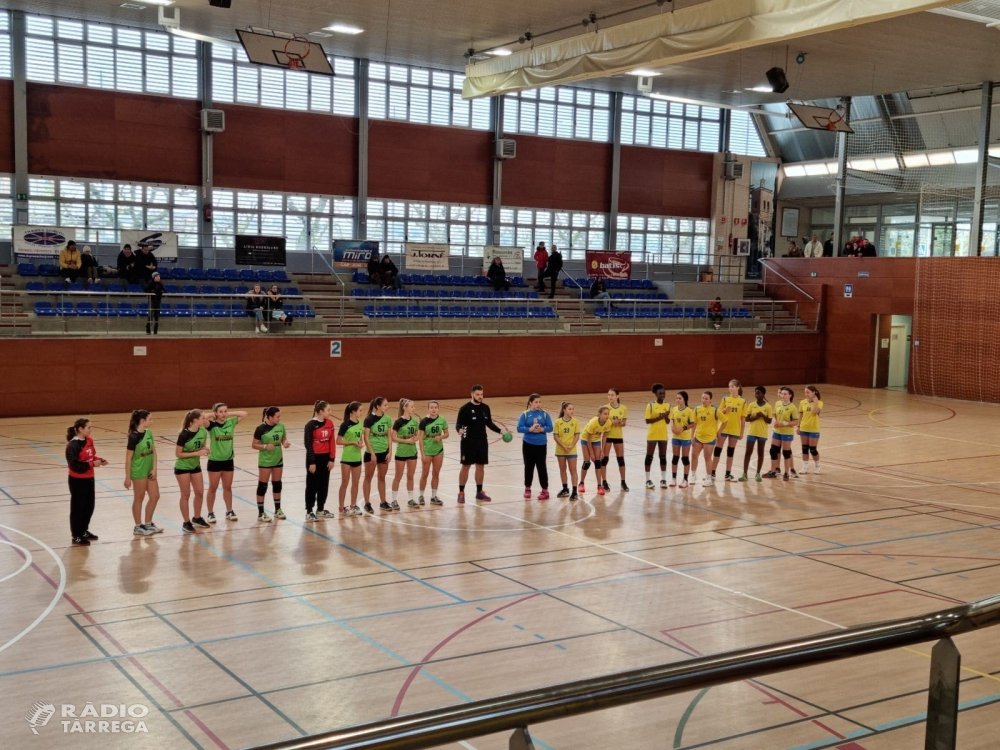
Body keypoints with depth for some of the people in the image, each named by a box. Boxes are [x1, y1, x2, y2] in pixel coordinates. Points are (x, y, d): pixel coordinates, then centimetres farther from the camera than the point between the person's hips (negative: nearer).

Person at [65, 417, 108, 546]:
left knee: (89, 506, 17)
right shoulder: (73, 445, -21)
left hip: (89, 479, 8)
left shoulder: (89, 440, 4)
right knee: (78, 508, 2)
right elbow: (75, 465, -25)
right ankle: (76, 537, 13)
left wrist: (99, 460, -2)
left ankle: (84, 531, 34)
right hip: (77, 481, -8)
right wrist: (92, 464, -24)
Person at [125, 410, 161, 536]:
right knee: (139, 499, 5)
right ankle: (138, 527, 18)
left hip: (149, 471, 7)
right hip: (138, 472, -7)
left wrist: (154, 469, -1)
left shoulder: (149, 433, 3)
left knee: (155, 496, 11)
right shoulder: (134, 437, -19)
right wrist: (127, 477, -14)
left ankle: (148, 524, 26)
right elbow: (128, 458, -15)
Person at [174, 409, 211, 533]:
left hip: (195, 466, 6)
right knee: (186, 495, 2)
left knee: (200, 492, 9)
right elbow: (178, 454, -20)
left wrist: (205, 451, -13)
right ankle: (186, 522, 13)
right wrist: (197, 453, -25)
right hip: (182, 468, -6)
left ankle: (197, 518, 28)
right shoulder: (184, 434, -24)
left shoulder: (203, 431, -7)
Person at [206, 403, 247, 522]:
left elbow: (244, 414, -1)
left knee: (228, 487, 14)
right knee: (213, 488, 6)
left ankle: (229, 511, 25)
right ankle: (210, 513, 17)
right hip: (215, 461, -3)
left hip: (228, 460, 4)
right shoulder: (212, 425, -12)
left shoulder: (230, 422, -1)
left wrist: (230, 414, -6)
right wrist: (211, 415, -14)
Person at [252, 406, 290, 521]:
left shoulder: (281, 426, -2)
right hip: (265, 461, -5)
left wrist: (285, 442, -10)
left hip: (278, 460, 5)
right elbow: (254, 445, -10)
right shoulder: (261, 429, -15)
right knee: (262, 486, 2)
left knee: (277, 484, 15)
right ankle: (261, 513, 10)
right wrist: (265, 446, -26)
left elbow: (284, 438, 12)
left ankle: (278, 509, 28)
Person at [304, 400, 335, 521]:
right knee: (312, 485, 3)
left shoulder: (329, 423, 2)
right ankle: (309, 512, 11)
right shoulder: (310, 425, -14)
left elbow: (331, 442, 5)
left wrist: (332, 458, 1)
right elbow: (308, 444, -13)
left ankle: (320, 510, 25)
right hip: (315, 457, -6)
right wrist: (311, 462, -14)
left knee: (324, 484, 13)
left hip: (326, 457, 6)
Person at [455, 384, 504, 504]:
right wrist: (460, 430, -34)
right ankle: (461, 493, 9)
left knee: (480, 466, 10)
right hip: (468, 442, -5)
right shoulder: (465, 408, -10)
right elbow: (458, 424, -12)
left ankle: (479, 492, 22)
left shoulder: (485, 408, 6)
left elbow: (489, 423, 16)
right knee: (465, 466, 0)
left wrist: (500, 431, 5)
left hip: (482, 442, 5)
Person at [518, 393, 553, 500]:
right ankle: (527, 488, 25)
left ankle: (545, 490, 9)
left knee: (541, 466, 2)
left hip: (541, 444, 0)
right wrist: (530, 429, -23)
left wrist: (542, 429, -21)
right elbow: (519, 428, -9)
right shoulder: (525, 414, -4)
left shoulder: (544, 414, -1)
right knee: (528, 466, 10)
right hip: (528, 444, 0)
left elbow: (550, 428, -2)